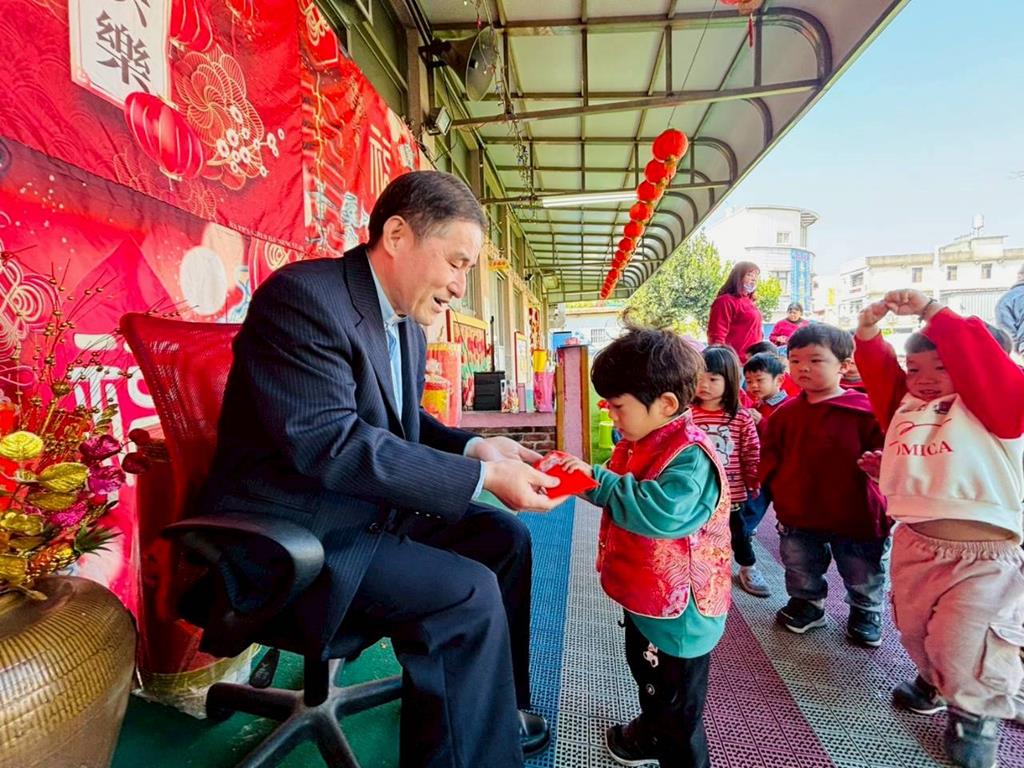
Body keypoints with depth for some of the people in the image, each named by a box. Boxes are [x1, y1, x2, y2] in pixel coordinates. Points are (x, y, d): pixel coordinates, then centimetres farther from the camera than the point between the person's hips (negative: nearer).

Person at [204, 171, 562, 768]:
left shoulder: (408, 322, 6)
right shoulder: (302, 295, -21)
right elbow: (329, 443, -29)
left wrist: (472, 447, -4)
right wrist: (481, 477, -27)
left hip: (373, 510, 9)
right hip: (294, 532, -9)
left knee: (507, 538, 8)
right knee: (470, 594, -22)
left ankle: (497, 708, 27)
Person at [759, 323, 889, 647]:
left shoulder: (865, 410, -14)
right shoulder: (786, 412, 0)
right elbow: (770, 454, 8)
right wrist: (777, 484, -2)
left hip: (856, 515, -3)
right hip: (799, 515, 3)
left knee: (864, 578, 19)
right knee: (800, 572, 20)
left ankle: (866, 615, 46)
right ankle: (806, 605, 46)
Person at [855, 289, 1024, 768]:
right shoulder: (905, 405, 7)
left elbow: (982, 360, -21)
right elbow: (878, 371, 4)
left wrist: (931, 312, -19)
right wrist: (868, 329, -12)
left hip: (985, 557, -5)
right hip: (913, 545, 5)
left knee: (964, 647, 4)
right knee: (915, 631, 19)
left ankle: (974, 717, 32)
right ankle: (934, 683, 47)